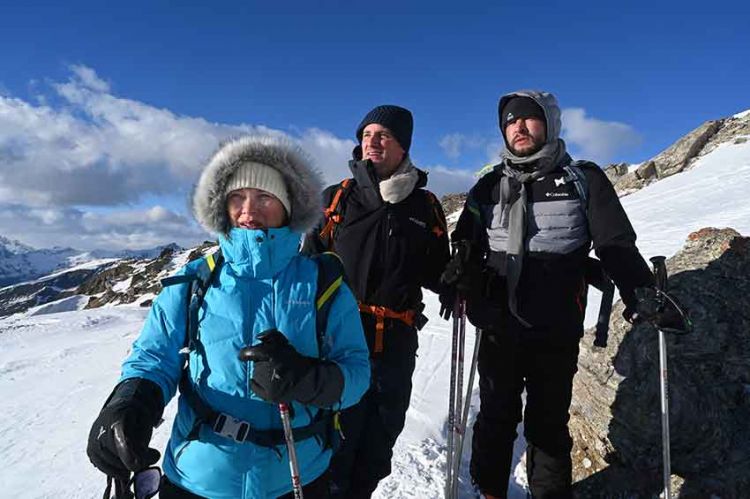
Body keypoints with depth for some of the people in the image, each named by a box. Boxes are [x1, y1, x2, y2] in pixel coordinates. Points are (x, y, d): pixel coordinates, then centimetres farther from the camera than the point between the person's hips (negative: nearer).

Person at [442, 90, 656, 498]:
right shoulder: (489, 186, 10)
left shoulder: (583, 180, 3)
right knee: (495, 418, 13)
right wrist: (459, 274, -9)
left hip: (555, 333, -2)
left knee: (548, 424, 11)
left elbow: (616, 244, 0)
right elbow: (466, 244, 11)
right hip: (498, 329, 2)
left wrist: (641, 292, -14)